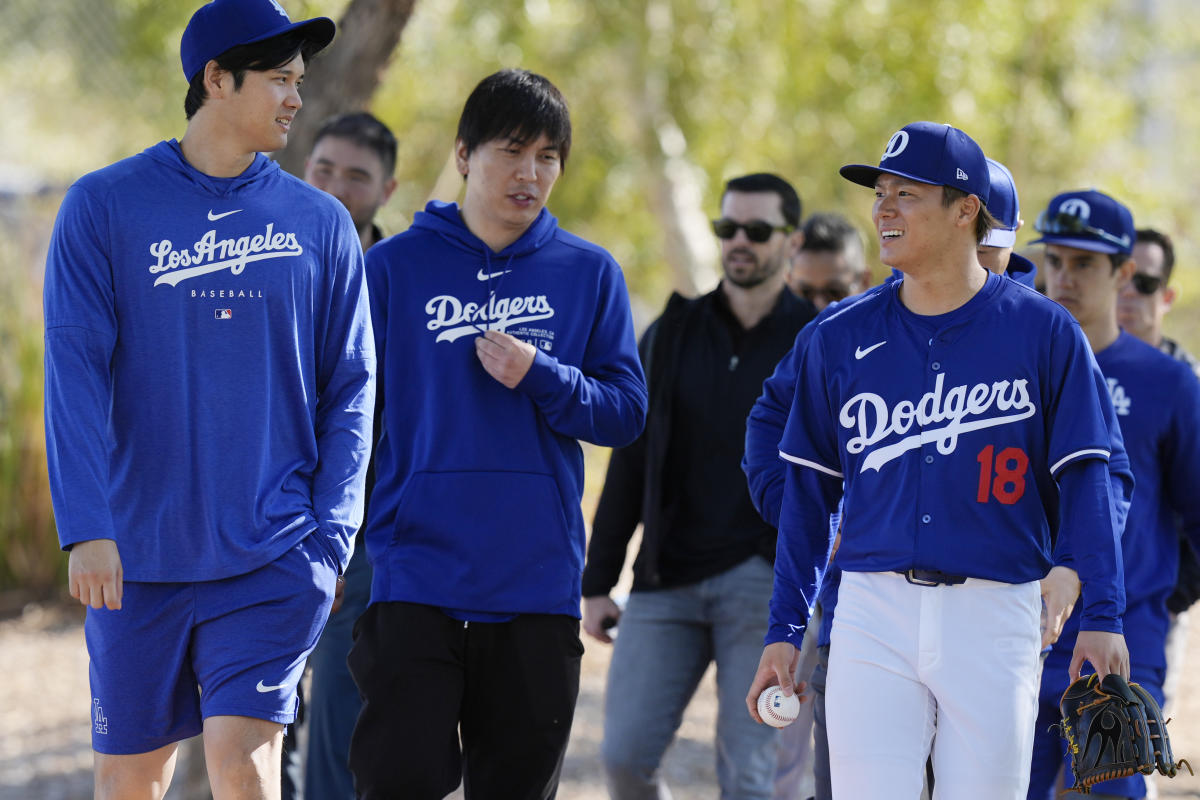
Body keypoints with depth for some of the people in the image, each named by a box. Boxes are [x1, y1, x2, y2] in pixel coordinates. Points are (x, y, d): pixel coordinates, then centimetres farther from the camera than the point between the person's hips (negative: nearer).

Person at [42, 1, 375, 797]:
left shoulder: (319, 223, 6)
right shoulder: (104, 207, 0)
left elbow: (350, 388, 8)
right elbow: (75, 372, -5)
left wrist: (331, 535, -3)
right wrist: (86, 528, -14)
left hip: (272, 557, 0)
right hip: (139, 556, 0)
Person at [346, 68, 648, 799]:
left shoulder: (589, 274, 8)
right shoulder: (394, 266, 4)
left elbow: (626, 413, 5)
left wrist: (540, 377, -12)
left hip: (540, 581, 2)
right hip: (417, 574, -2)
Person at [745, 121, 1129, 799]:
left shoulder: (1043, 331, 0)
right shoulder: (843, 337, 8)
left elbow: (1085, 482, -1)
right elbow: (809, 494, 12)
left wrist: (1101, 617, -10)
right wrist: (785, 630, 8)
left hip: (996, 614, -2)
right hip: (873, 611, 2)